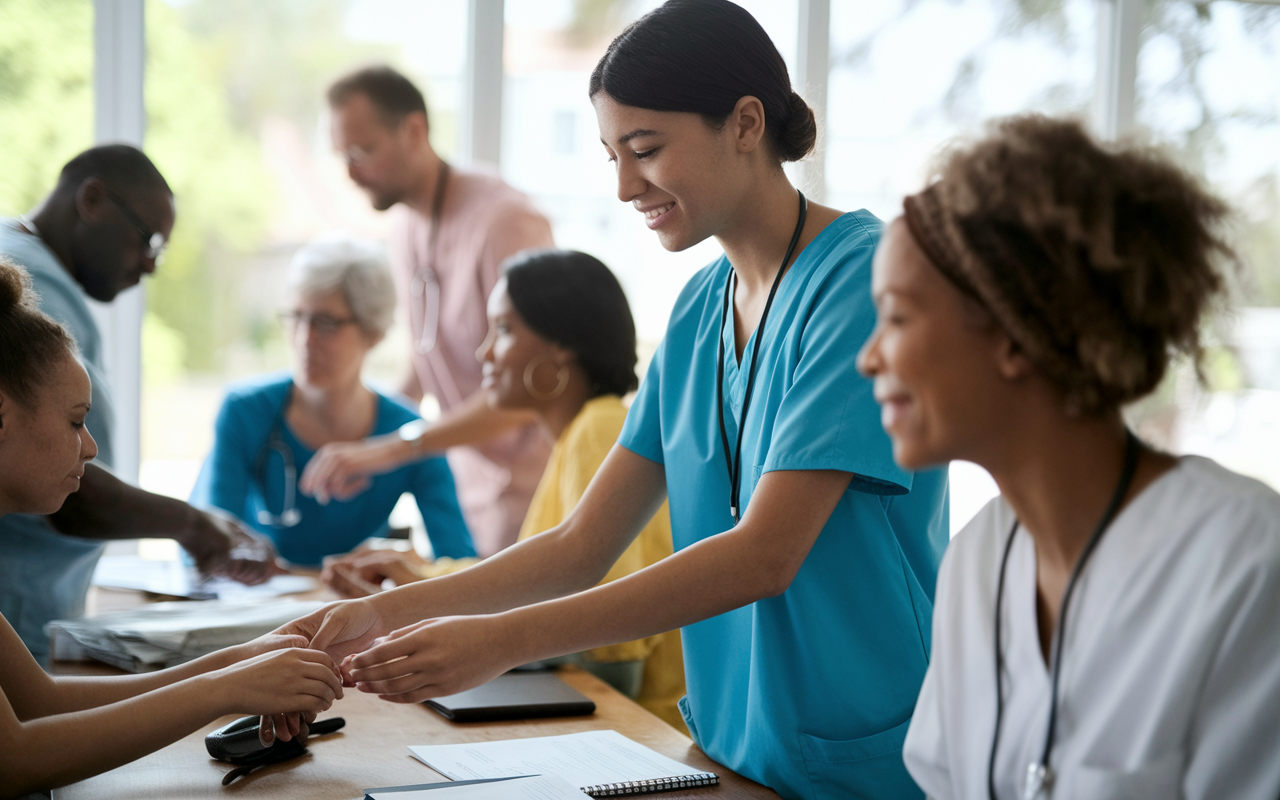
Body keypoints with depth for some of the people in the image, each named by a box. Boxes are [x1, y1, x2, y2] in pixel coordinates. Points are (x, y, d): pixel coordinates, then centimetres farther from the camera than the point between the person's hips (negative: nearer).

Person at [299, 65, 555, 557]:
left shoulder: (506, 221, -18)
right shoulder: (404, 228, 9)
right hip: (468, 489, 7)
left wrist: (393, 448, -29)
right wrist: (366, 436, 8)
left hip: (528, 487, -7)